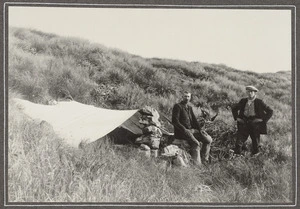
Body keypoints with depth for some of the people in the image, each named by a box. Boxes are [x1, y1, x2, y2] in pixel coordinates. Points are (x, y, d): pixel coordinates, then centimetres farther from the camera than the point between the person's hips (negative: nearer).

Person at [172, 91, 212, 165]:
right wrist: (184, 130, -22)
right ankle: (197, 164, -25)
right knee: (196, 143, -30)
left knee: (208, 139, -6)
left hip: (191, 129, 8)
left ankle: (203, 161, 0)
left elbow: (194, 120, 19)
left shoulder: (189, 107, 19)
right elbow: (174, 121, -13)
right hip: (181, 131, -8)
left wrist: (200, 129, 2)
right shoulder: (177, 106, -4)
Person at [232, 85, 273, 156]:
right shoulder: (243, 101, 9)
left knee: (255, 141, 5)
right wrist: (236, 117, 11)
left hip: (255, 123, -2)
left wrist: (264, 120, -6)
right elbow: (234, 108, 24)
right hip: (244, 123, 2)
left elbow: (270, 111, 1)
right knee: (239, 140, -8)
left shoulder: (259, 102, -1)